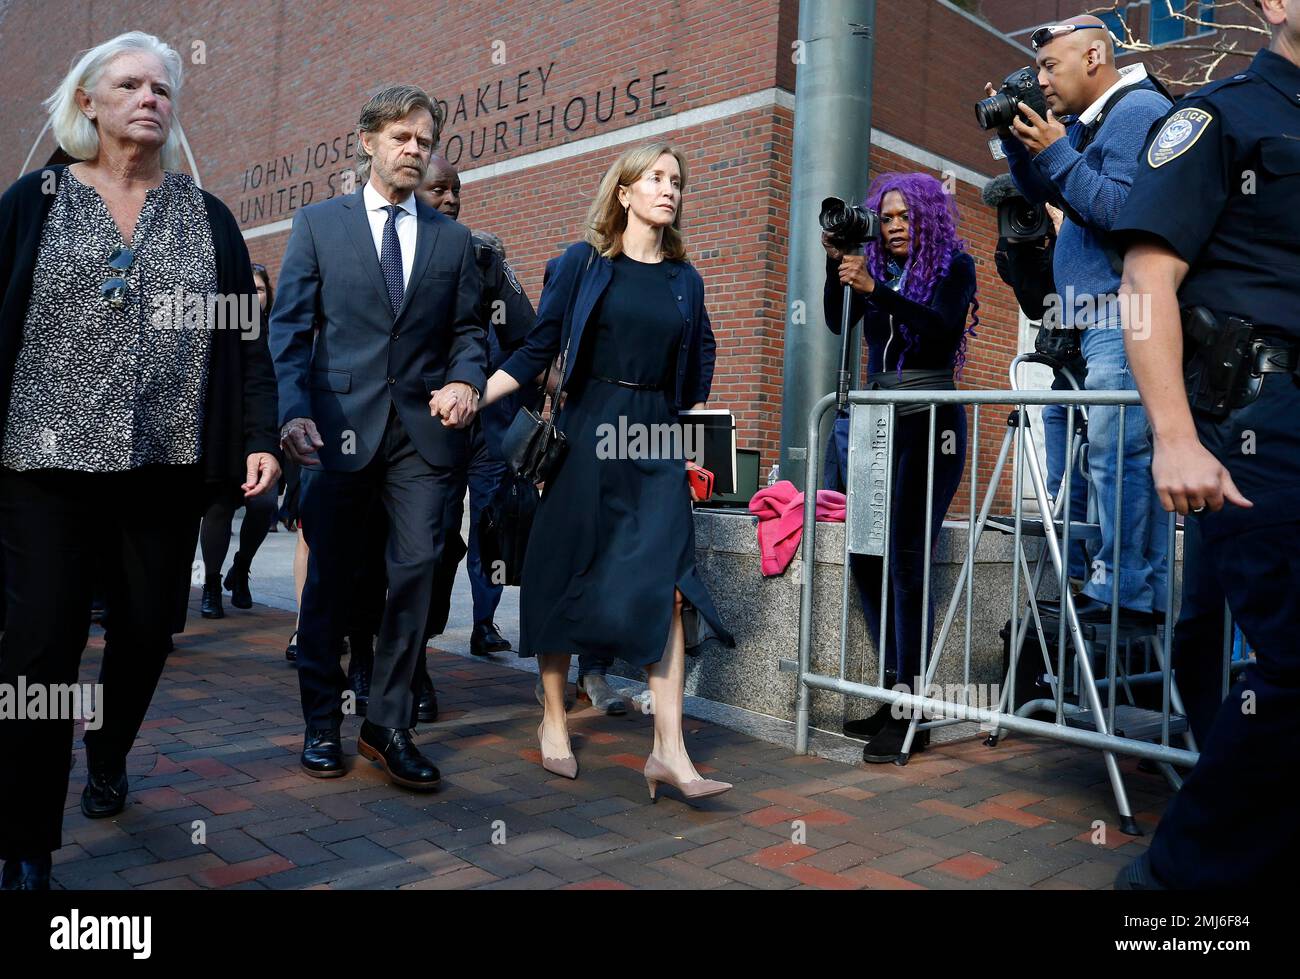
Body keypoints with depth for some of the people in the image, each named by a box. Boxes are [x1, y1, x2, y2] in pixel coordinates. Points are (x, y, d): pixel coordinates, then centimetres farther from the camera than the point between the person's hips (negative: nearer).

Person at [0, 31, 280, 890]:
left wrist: (260, 435, -4)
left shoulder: (208, 217, 10)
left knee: (147, 633, 9)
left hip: (169, 463, 2)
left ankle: (110, 757, 39)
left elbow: (244, 333, 6)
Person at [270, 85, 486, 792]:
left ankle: (388, 724, 10)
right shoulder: (318, 223, 8)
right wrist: (294, 411, -12)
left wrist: (466, 379, -8)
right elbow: (290, 326, 1)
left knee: (416, 569, -4)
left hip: (422, 428, 2)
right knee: (330, 576, 7)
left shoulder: (452, 238, 14)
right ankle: (322, 725, 22)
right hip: (340, 422, -1)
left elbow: (466, 330, 14)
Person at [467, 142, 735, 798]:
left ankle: (669, 750, -9)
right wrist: (472, 397, -11)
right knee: (567, 573, 4)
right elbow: (537, 350, -1)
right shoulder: (584, 262, 3)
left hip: (658, 442, 2)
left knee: (668, 582, -10)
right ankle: (553, 720, 21)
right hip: (589, 431, -2)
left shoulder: (686, 280, 12)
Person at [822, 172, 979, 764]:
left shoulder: (954, 266, 3)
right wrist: (836, 266, -10)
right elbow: (838, 323, 3)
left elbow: (945, 330, -14)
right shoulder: (873, 267, 15)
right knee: (864, 555, -1)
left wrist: (875, 289, -21)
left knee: (906, 558, -13)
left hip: (930, 421, -5)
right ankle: (898, 689, 9)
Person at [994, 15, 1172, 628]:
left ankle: (1122, 596, -9)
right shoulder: (1089, 122, 21)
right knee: (1130, 456, 9)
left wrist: (1055, 154, -14)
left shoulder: (1138, 110, -8)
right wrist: (1016, 140, 13)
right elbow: (1040, 194, 26)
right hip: (1107, 320, 10)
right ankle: (1143, 595, 14)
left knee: (1115, 454, -13)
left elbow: (1123, 211, -19)